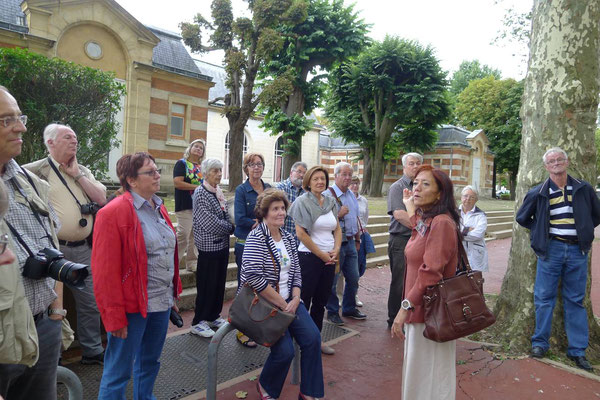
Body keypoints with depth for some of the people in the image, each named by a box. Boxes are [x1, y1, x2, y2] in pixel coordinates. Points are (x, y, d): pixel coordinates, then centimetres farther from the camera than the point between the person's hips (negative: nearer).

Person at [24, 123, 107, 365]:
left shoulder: (83, 171, 13)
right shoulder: (37, 170, -5)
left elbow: (101, 198, 1)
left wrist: (76, 174, -3)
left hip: (83, 249, 5)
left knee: (90, 302, 13)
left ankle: (93, 351, 28)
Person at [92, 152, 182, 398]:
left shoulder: (159, 208, 9)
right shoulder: (113, 213, -15)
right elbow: (105, 271, -17)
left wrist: (173, 293, 15)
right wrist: (115, 317, -15)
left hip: (161, 303, 7)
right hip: (133, 306, -7)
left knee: (150, 362, 23)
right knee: (118, 371, 10)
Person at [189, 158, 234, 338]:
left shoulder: (218, 191, 10)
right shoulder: (200, 192, -13)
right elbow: (210, 222, -19)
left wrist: (229, 228, -4)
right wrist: (231, 228, -8)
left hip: (222, 244, 8)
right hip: (209, 245, -8)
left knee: (219, 282, 15)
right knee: (207, 284, 1)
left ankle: (214, 316, 30)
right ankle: (198, 322, 15)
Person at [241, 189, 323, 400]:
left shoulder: (288, 238, 8)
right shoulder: (256, 238, -14)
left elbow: (296, 273, 12)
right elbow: (254, 276, -25)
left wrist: (295, 299, -5)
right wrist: (282, 303, -19)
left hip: (289, 301, 7)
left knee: (313, 338, -8)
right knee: (285, 351, -15)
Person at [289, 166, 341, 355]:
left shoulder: (330, 202, 9)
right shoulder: (302, 201, -9)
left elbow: (337, 228, 15)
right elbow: (301, 233, -15)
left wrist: (336, 249, -2)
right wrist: (322, 254, -11)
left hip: (329, 259, 6)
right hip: (309, 257, -6)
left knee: (321, 301, 15)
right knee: (304, 301, 3)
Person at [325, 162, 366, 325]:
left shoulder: (352, 195, 14)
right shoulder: (327, 194, -11)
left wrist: (357, 240, 21)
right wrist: (339, 215, -20)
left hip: (350, 243, 7)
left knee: (353, 278, 14)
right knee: (332, 280, 3)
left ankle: (349, 308, 30)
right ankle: (332, 312, 18)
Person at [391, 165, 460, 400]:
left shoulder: (441, 222, -19)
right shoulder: (423, 220, 9)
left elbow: (430, 272, -26)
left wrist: (406, 306, -26)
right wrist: (410, 207, 30)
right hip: (418, 310, 9)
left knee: (429, 377, 6)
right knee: (416, 372, 21)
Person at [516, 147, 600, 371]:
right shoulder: (538, 193, 0)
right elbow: (522, 218, 12)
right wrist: (540, 232, 6)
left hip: (577, 251, 1)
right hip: (551, 249, -1)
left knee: (575, 300, 9)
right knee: (544, 298, 3)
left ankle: (577, 350, 18)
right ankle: (540, 343, 15)